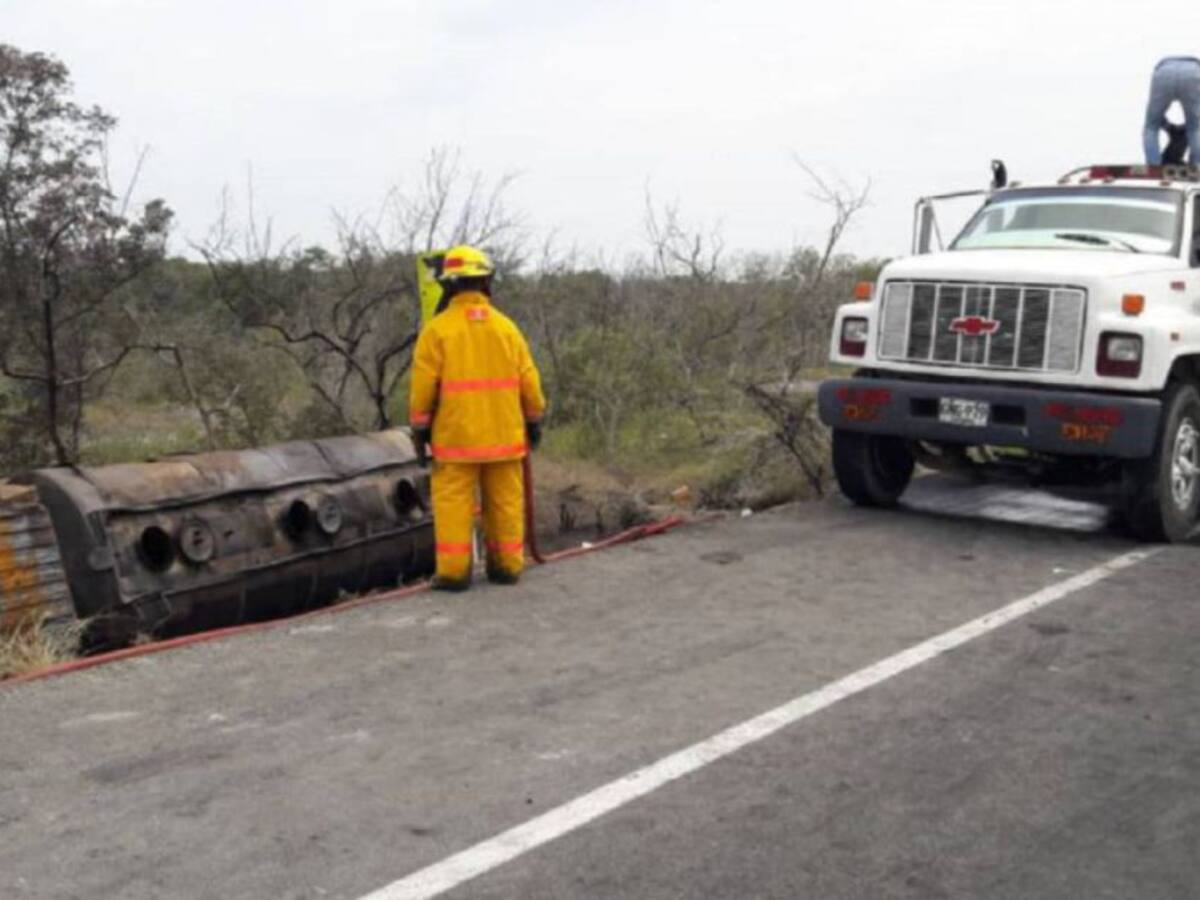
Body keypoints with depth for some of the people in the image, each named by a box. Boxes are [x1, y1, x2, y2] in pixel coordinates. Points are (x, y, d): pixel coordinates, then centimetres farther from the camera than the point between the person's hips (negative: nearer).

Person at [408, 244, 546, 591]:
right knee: (505, 501, 11)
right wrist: (534, 421, 16)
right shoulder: (506, 326, 3)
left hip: (456, 436, -3)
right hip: (503, 434, 3)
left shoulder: (437, 329, -6)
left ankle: (454, 572, 2)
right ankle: (507, 566, 16)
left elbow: (423, 386, -6)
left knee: (455, 503, 2)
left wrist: (420, 430, 2)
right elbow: (529, 381, 5)